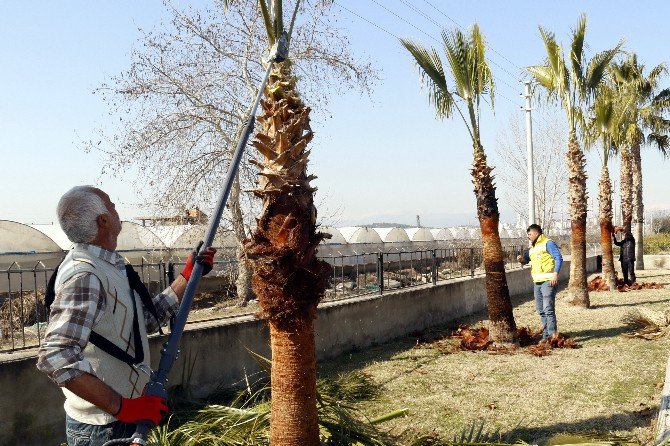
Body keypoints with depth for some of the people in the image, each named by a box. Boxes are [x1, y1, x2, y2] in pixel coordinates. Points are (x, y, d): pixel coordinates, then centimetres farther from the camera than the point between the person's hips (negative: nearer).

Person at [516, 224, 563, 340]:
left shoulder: (548, 243, -4)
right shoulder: (532, 248, 22)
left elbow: (559, 258, -12)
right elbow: (526, 259, 29)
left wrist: (555, 274, -22)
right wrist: (521, 259, 4)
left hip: (548, 281, -9)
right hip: (537, 283, 9)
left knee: (548, 308, -13)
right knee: (540, 309, 10)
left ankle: (552, 334, -12)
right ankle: (546, 334, 17)